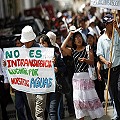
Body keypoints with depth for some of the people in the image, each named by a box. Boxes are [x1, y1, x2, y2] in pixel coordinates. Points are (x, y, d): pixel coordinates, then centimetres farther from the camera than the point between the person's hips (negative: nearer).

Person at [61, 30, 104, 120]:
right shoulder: (72, 51, 11)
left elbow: (92, 62, 0)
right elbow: (63, 47, -5)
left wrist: (85, 60, -21)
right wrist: (69, 35, 0)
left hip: (86, 76, -3)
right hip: (76, 77, 3)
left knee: (90, 97, -2)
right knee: (78, 99, 3)